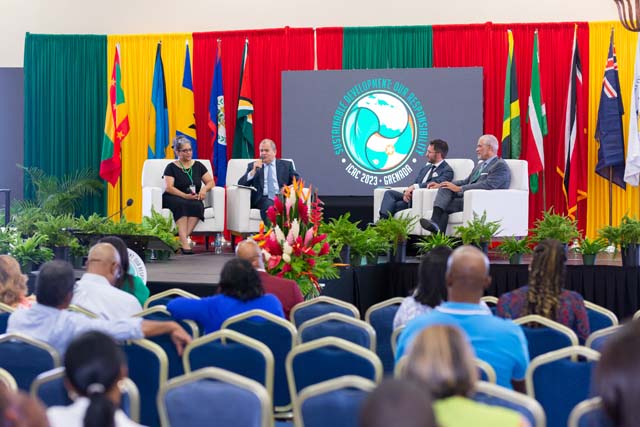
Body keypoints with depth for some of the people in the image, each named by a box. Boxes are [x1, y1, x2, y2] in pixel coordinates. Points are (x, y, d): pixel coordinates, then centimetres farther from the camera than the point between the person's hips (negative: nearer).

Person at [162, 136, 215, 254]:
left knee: (197, 205, -33)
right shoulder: (171, 167, 6)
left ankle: (182, 239, -40)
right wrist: (185, 196, -21)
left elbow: (211, 182, 14)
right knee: (182, 205, -37)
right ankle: (184, 242, -47)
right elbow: (169, 188, -7)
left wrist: (204, 188, -10)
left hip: (194, 200, 3)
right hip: (174, 199, -3)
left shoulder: (198, 165, 16)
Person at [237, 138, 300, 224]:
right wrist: (253, 171, -6)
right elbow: (241, 184, 9)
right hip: (263, 199, 0)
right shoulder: (253, 166, 19)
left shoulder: (286, 165, 21)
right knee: (268, 205, -37)